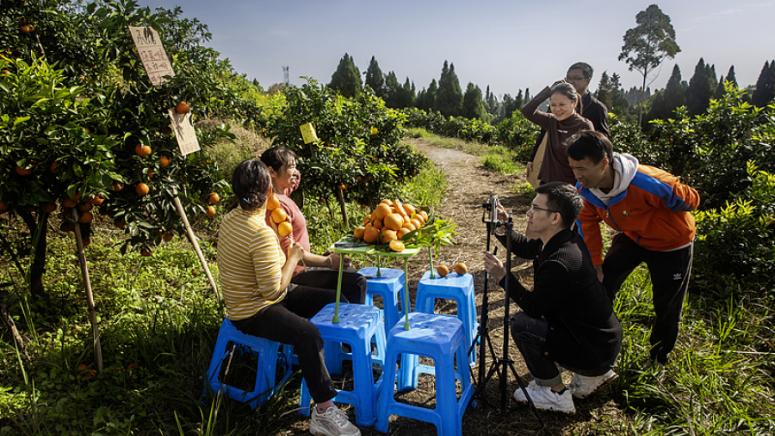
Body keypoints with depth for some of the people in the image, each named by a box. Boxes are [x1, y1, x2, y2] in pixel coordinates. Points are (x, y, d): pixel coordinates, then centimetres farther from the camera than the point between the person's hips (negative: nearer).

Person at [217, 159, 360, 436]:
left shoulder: (231, 218, 1)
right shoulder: (261, 234, -29)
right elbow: (274, 291, -28)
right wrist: (293, 258, -15)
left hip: (252, 295, 10)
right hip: (252, 312, -10)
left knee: (333, 300, 5)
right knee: (308, 334, -35)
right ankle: (323, 413, -26)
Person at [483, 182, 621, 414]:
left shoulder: (559, 263, -31)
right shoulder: (563, 239, -3)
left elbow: (534, 306, -18)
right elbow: (526, 249, 14)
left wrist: (502, 277, -16)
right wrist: (503, 231, -3)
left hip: (596, 350, -9)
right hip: (601, 335, 9)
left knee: (521, 324, -17)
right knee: (531, 315, 18)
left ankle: (555, 395, 4)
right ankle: (591, 375, 22)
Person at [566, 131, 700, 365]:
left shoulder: (648, 183, -41)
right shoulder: (584, 188, -23)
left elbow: (690, 200, -23)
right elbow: (588, 222, -7)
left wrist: (659, 219, -9)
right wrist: (595, 264, -5)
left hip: (671, 245, -4)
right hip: (631, 238, 5)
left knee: (666, 307, 5)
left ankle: (659, 359, 32)